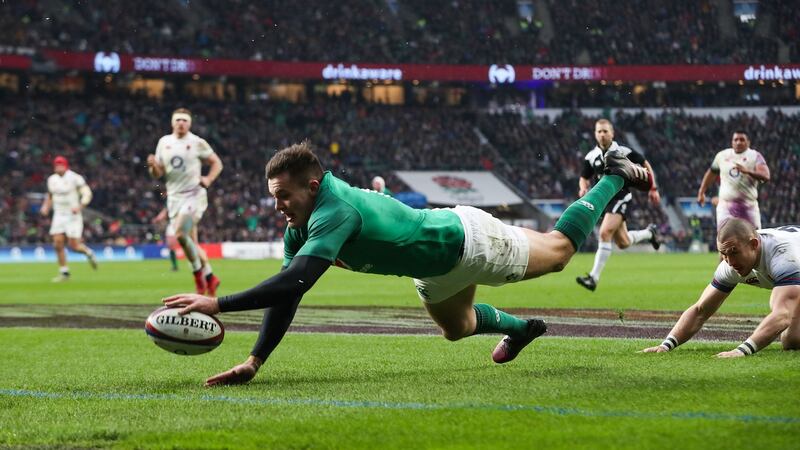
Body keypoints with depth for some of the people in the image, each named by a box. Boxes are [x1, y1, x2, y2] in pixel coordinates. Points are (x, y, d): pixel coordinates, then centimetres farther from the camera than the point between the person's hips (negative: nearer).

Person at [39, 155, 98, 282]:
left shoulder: (75, 178, -11)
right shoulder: (52, 179, 8)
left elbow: (87, 193, -13)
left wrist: (80, 206, -28)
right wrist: (46, 206, 6)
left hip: (73, 215, -5)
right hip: (58, 215, 5)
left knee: (73, 245, -9)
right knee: (57, 244, -6)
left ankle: (88, 252, 24)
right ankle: (64, 273, 4)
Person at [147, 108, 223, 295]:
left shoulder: (197, 143, -4)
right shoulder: (164, 142, 8)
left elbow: (216, 163, 4)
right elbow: (158, 173, 12)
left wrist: (208, 179, -13)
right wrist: (152, 166, -11)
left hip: (194, 194, -5)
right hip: (174, 197, 5)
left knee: (180, 233, -22)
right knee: (191, 241, 7)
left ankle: (198, 272, -6)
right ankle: (210, 277, 21)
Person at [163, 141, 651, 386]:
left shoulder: (335, 212, -42)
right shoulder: (300, 223, -17)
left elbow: (296, 283, -53)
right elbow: (286, 293, -14)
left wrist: (217, 303, -58)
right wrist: (254, 362, -23)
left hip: (467, 239, -7)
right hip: (437, 269, 7)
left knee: (560, 248, 16)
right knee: (456, 327, 31)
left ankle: (616, 177, 37)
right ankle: (520, 328, 58)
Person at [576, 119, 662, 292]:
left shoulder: (623, 152, -10)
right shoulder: (591, 157, 1)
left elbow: (645, 164, 2)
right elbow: (584, 178, 14)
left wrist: (653, 188, 0)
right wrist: (583, 188, -9)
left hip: (621, 198, -6)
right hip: (604, 199, 6)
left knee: (605, 233, -23)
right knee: (623, 243, 14)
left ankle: (594, 278, -22)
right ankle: (649, 233, 46)